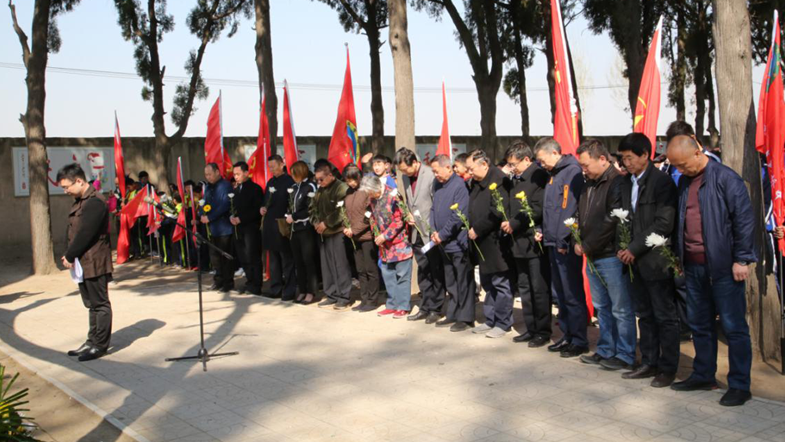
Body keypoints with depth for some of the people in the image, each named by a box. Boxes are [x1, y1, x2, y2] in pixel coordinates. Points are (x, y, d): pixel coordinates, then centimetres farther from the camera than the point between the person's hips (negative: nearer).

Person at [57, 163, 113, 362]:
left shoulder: (94, 202, -17)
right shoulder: (80, 202, 15)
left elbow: (85, 234, -21)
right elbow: (74, 231, 15)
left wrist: (69, 256, -12)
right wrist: (70, 256, 4)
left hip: (94, 263, -10)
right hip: (83, 262, 10)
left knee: (100, 304, -1)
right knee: (92, 304, 16)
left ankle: (100, 345, 6)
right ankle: (92, 341, 25)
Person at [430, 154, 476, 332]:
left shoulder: (459, 186, -15)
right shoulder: (437, 185, 9)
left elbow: (458, 217, -20)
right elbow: (433, 209, 14)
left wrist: (442, 235, -14)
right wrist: (434, 231, -1)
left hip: (458, 242, -8)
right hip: (444, 244, 8)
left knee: (463, 282, 1)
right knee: (450, 282, 16)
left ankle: (465, 318, 9)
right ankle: (452, 315, 26)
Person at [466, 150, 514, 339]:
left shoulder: (498, 180, -14)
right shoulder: (477, 183, 14)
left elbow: (497, 212, -22)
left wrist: (477, 229, -16)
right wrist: (471, 228, 7)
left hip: (496, 242, -9)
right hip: (482, 243, 9)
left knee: (500, 283, -1)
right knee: (487, 283, 15)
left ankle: (503, 323, 8)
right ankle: (490, 320, 25)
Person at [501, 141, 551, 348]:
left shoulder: (539, 176, -12)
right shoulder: (516, 180, 16)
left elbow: (538, 209, -19)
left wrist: (514, 224, -13)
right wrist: (508, 223, 3)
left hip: (535, 242, -9)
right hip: (520, 242, 9)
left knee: (539, 289, -2)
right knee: (524, 289, 13)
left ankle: (543, 331, 8)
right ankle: (531, 329, 23)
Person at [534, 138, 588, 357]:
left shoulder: (573, 172, -14)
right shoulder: (554, 174, 16)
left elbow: (570, 209, -19)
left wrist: (563, 240, -19)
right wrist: (544, 232, 11)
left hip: (566, 245, -10)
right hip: (554, 243, 10)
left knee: (572, 294, -3)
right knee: (559, 292, 15)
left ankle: (579, 341, 6)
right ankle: (568, 335, 24)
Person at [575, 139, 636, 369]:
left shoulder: (617, 182, -14)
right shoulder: (589, 184, 13)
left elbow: (612, 221, -19)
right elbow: (581, 215, 19)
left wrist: (587, 246, -13)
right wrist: (579, 241, 3)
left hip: (611, 256, -9)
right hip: (592, 256, 9)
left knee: (621, 309, 1)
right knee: (602, 307, 17)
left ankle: (625, 355, 11)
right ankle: (605, 351, 27)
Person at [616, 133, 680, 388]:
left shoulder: (662, 181, -11)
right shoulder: (626, 182, 11)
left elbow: (663, 224, -16)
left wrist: (634, 249, -15)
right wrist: (623, 248, 4)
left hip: (655, 260, -7)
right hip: (634, 261, 7)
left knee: (665, 316, 4)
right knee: (645, 315, 14)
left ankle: (668, 368, 13)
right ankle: (649, 363, 23)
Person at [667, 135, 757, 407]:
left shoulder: (725, 178, -10)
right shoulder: (684, 183, 12)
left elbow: (744, 219, -12)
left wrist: (741, 259, -13)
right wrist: (679, 256, 15)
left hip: (723, 266, -7)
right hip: (693, 265, 7)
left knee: (733, 326, 1)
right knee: (699, 323, 15)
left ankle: (739, 385, 10)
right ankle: (704, 375, 28)